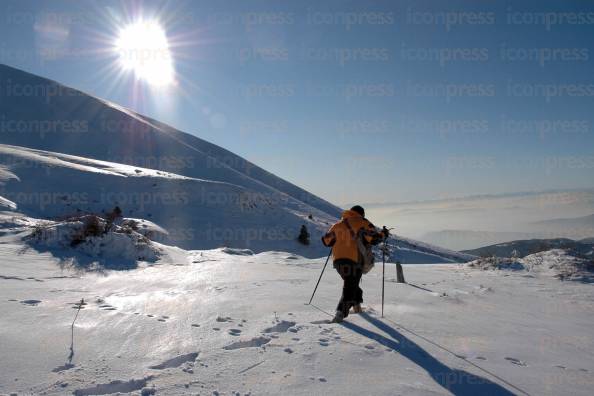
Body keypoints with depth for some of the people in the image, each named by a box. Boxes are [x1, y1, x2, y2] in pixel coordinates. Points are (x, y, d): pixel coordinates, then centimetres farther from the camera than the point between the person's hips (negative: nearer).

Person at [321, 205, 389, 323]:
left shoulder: (337, 225, 13)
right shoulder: (362, 223, 0)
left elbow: (326, 241, 15)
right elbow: (374, 238, -8)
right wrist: (383, 234, 11)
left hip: (338, 260, 5)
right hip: (354, 260, -5)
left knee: (349, 283, 26)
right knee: (350, 287, -1)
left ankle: (356, 305, 37)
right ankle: (341, 312, -16)